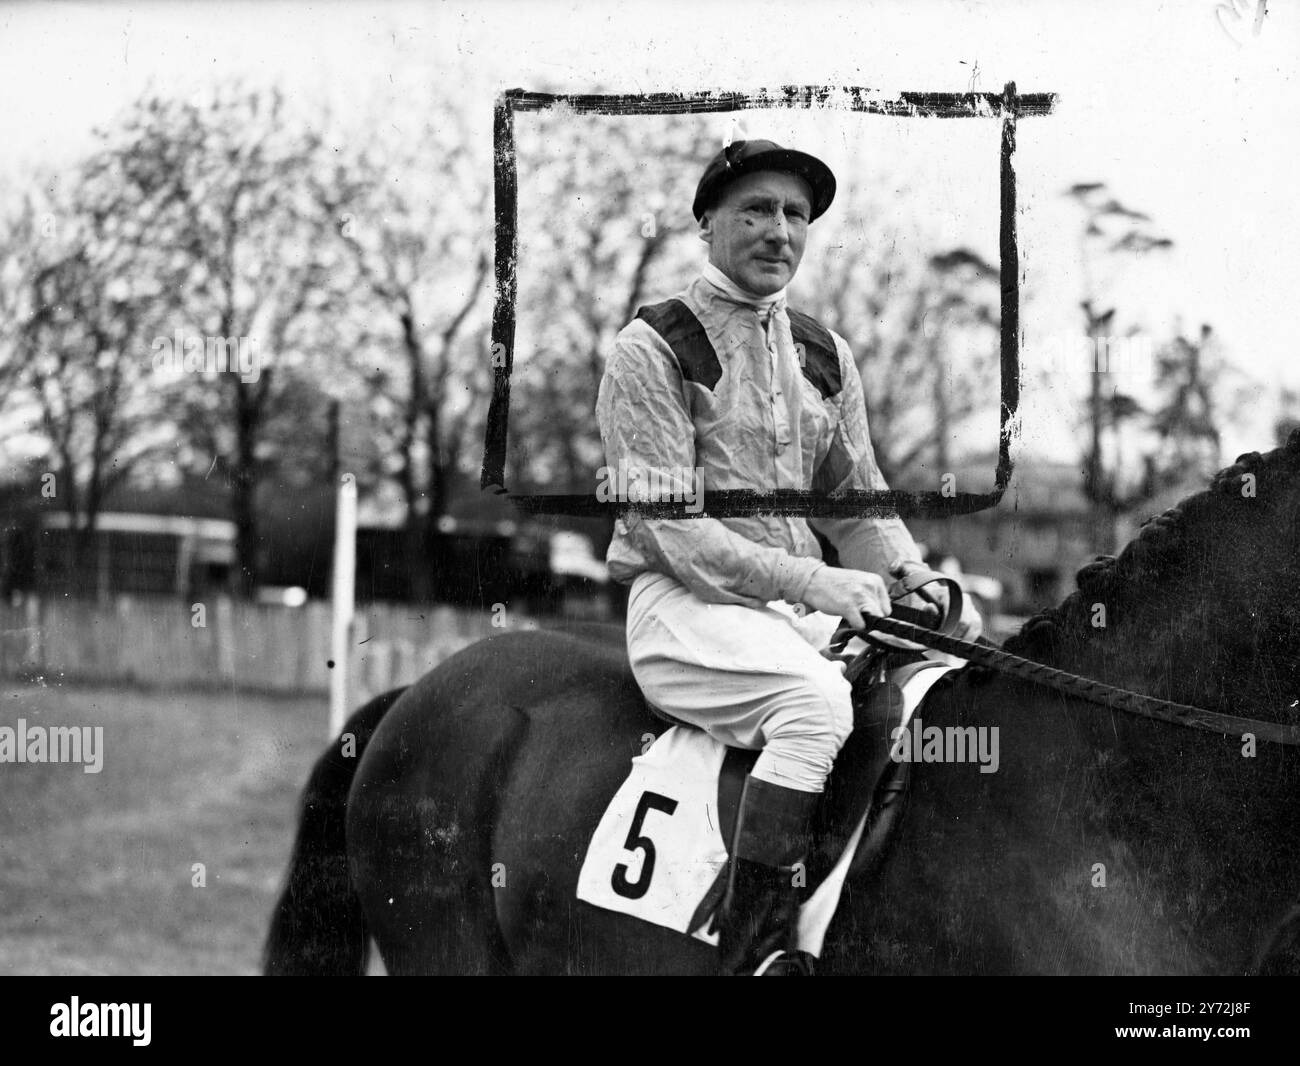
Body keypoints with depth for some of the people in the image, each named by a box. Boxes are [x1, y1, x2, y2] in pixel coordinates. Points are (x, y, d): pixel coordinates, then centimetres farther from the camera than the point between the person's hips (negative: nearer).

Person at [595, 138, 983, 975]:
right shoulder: (652, 350, -4)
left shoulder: (825, 355, 17)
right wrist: (808, 581, -21)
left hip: (801, 609, 6)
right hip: (684, 603, -6)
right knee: (816, 697, -34)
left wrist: (918, 583, -3)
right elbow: (669, 527, -12)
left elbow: (860, 502, 18)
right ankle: (755, 946, -31)